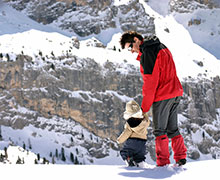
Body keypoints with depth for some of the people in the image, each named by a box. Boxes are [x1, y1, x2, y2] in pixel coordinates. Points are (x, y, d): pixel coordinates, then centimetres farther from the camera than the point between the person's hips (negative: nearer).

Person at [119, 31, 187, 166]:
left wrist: (144, 107, -12)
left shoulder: (147, 52, -14)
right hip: (175, 93, 9)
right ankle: (181, 158, 16)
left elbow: (150, 82, -17)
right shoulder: (160, 46, 15)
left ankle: (163, 162, 0)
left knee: (160, 130, -1)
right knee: (172, 128, 15)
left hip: (162, 96, -9)